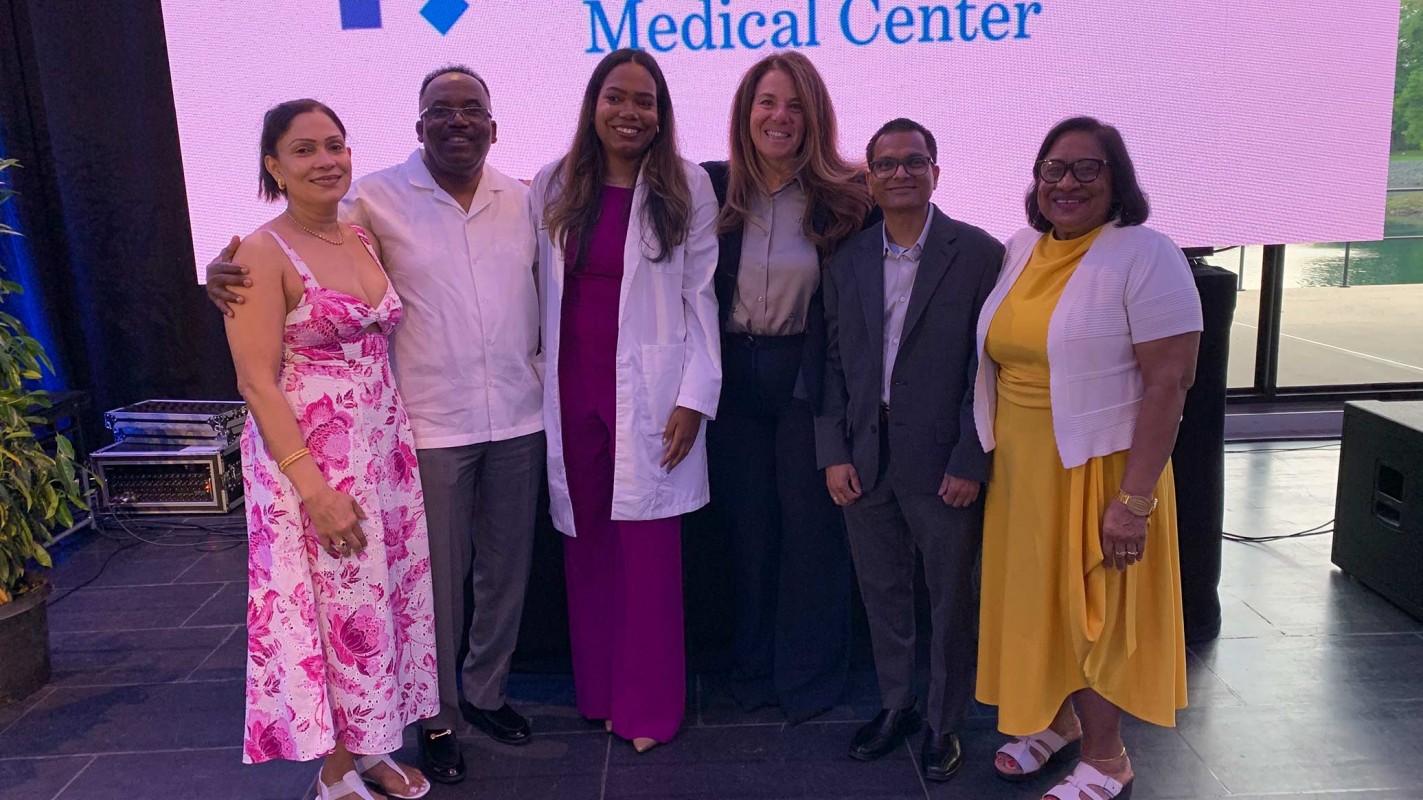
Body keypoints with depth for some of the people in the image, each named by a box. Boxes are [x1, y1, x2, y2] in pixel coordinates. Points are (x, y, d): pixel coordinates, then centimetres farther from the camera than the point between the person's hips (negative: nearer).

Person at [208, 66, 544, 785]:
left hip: (518, 416, 4)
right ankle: (436, 717, 28)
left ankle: (486, 691, 38)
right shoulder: (377, 197, -4)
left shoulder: (520, 200, 8)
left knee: (507, 570, 15)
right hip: (432, 423, -4)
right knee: (437, 577, 6)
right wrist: (227, 267, -16)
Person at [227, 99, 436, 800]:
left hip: (384, 448, 6)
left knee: (385, 597, 12)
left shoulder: (363, 238, 9)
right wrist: (314, 487, -20)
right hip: (309, 457, -6)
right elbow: (257, 383, -15)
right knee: (338, 607, 3)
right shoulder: (264, 254, -10)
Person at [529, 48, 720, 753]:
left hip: (648, 394, -2)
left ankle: (649, 706, 18)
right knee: (587, 549, 9)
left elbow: (701, 297, -1)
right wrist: (535, 387, 2)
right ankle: (597, 692, 25)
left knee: (648, 555, 2)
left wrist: (695, 397, -7)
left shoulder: (687, 186, 0)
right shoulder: (553, 186, 6)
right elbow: (540, 293, 6)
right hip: (573, 391, 3)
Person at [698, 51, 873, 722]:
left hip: (807, 381, -2)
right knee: (748, 526, 15)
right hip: (734, 377, 2)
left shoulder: (844, 197, -6)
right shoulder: (711, 188, -2)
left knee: (810, 527, 8)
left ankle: (809, 675, 29)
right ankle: (755, 667, 34)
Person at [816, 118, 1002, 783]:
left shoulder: (979, 254, -6)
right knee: (882, 593, 16)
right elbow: (833, 361, 7)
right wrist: (833, 452, 0)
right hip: (864, 459, 4)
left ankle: (944, 723, 30)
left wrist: (970, 462, -12)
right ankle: (896, 705, 37)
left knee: (951, 598, 11)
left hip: (943, 461, -3)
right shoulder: (847, 260, 6)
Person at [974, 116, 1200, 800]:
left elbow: (1169, 384, -17)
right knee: (1035, 600, 17)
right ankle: (1056, 719, 40)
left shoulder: (1146, 256, -13)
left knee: (1091, 610, 7)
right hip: (1019, 468, 6)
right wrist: (980, 458, 8)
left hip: (1095, 470, -5)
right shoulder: (1020, 251, 6)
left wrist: (1135, 498, -21)